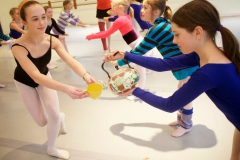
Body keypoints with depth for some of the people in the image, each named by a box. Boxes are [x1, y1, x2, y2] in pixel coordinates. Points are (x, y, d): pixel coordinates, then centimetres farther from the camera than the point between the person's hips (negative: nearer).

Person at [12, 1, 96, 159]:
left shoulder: (52, 40, -27)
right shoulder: (19, 48, -40)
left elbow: (70, 60, -39)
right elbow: (35, 76, -51)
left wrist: (86, 75, -61)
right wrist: (66, 88, -66)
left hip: (45, 76, 3)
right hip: (25, 82, -2)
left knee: (54, 116, -3)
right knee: (42, 121, 3)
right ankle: (60, 116, 42)